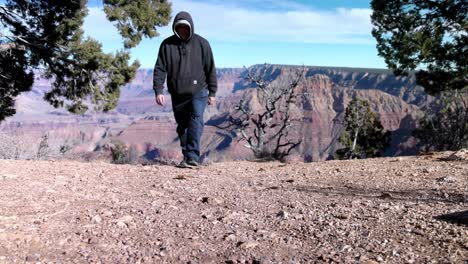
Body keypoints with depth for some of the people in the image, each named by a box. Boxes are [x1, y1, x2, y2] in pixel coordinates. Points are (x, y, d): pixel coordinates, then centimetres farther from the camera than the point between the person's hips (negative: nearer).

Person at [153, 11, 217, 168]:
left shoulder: (201, 43, -2)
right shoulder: (167, 45, 0)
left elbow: (210, 69, 3)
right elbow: (160, 69, -2)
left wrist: (212, 92, 2)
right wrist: (158, 90, -13)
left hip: (198, 92, -2)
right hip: (177, 95, 3)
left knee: (196, 119, -22)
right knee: (182, 126, 10)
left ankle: (192, 156, -26)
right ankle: (187, 157, 22)